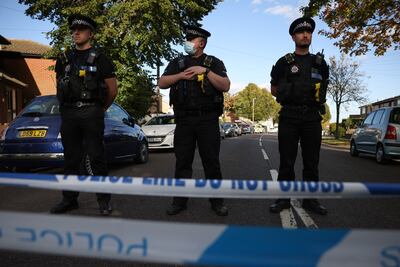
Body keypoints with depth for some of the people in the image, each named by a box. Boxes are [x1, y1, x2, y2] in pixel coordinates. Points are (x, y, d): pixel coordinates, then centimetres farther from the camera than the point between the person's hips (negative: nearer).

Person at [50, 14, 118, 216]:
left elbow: (112, 89, 4)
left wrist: (102, 109, 11)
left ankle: (104, 200, 4)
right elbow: (59, 87, 24)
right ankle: (69, 199, 19)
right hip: (68, 114, 5)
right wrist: (65, 106, 17)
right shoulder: (64, 60, 16)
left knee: (95, 157, -5)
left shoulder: (99, 59, 2)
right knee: (71, 158, 9)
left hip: (91, 113, -5)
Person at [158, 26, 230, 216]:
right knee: (182, 161, 7)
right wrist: (181, 75, -9)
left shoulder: (214, 63, 8)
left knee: (211, 161, 2)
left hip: (208, 120, -2)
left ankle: (216, 201, 15)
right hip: (184, 120, 3)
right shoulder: (177, 63, 15)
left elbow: (225, 86, -6)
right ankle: (179, 200, 18)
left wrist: (205, 71, -14)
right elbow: (161, 83, 5)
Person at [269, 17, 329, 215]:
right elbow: (274, 89, 9)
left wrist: (317, 95, 7)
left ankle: (310, 200, 15)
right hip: (289, 116, -2)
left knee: (311, 161, 4)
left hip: (312, 117, 3)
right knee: (287, 160, 0)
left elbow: (324, 86, 23)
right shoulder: (284, 62, 7)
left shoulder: (320, 62, 15)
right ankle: (283, 199, 9)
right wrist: (289, 94, -1)